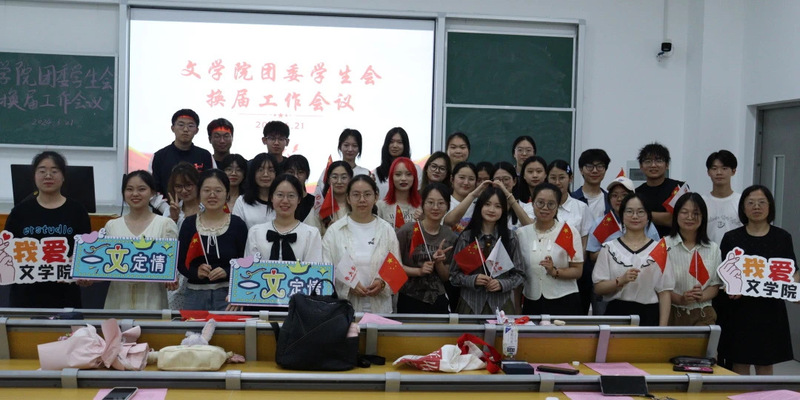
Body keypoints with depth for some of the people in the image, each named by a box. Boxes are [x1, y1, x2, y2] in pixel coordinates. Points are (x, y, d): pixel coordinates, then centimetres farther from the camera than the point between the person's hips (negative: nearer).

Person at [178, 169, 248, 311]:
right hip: (195, 294, 2)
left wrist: (227, 272, -15)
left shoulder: (237, 225, 1)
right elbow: (180, 262, 8)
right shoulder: (189, 224, 7)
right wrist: (196, 272, -11)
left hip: (228, 294, -2)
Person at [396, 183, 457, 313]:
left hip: (438, 302, 4)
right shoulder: (407, 231, -7)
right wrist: (418, 271, -18)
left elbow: (446, 277, 11)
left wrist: (439, 263, -8)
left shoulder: (450, 237, 5)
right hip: (409, 300, -4)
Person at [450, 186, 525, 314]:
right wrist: (472, 280, -15)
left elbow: (519, 275, 5)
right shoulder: (465, 237, 0)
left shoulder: (510, 238, 3)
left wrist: (502, 284, -12)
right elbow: (454, 274, 2)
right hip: (471, 304, 0)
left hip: (501, 304, 1)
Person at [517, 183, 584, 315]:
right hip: (531, 303, 2)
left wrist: (555, 272, -21)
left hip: (564, 303, -2)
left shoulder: (569, 232, -2)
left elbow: (578, 271, -4)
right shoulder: (521, 233, 5)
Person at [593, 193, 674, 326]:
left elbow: (665, 291, 0)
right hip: (616, 314, 0)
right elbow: (598, 288, 1)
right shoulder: (609, 248, 5)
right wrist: (621, 280, -17)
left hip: (649, 315, 0)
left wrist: (663, 328, -8)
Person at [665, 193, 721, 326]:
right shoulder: (665, 245, -6)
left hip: (703, 316, 3)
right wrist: (680, 299, -21)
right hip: (673, 313, -3)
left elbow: (715, 284, 10)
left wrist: (702, 296, -10)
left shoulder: (713, 248, 8)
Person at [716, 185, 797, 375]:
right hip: (739, 309, -1)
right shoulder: (732, 238, 3)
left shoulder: (782, 238, 5)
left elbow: (792, 272, 5)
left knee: (765, 364, 7)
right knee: (740, 363, 3)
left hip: (770, 309, 1)